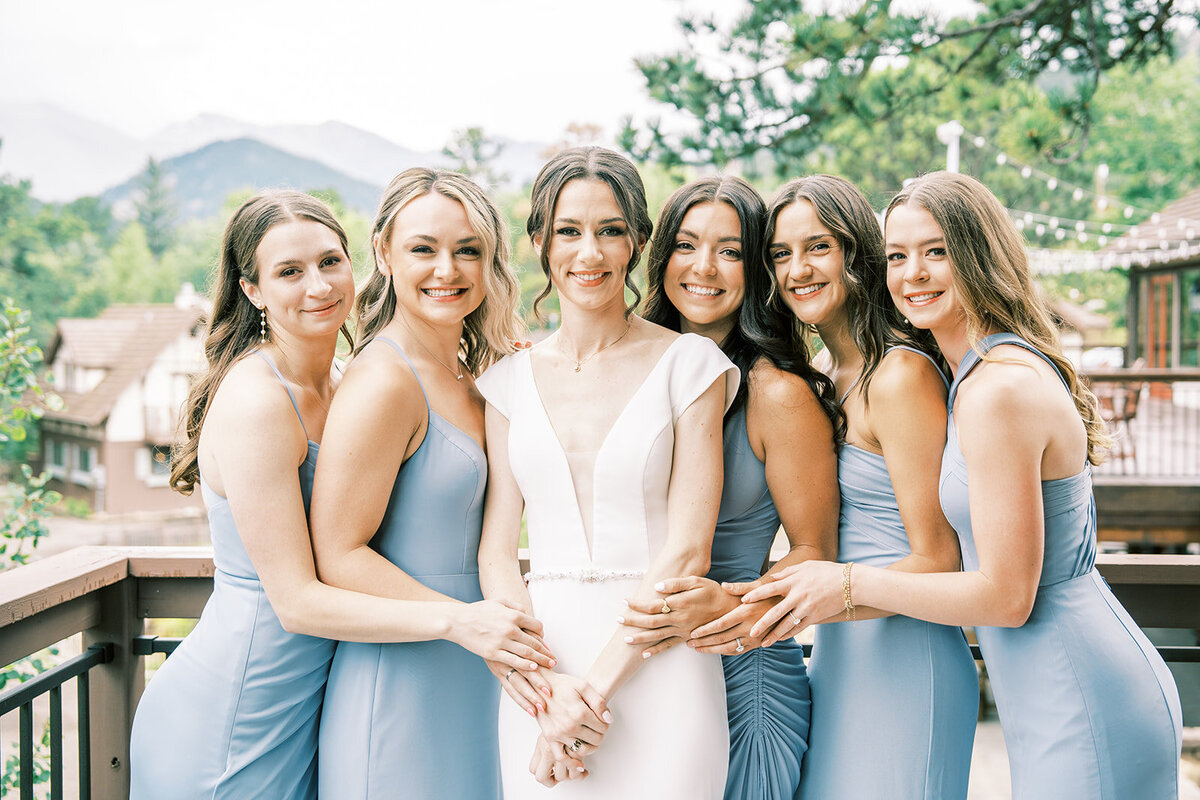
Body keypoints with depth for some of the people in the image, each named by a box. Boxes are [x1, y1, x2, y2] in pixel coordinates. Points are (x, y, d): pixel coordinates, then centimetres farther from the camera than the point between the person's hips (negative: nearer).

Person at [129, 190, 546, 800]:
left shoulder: (336, 385, 5)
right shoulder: (255, 401, -21)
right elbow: (297, 602, -22)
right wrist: (454, 619, -26)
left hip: (304, 704, 8)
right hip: (230, 723, -8)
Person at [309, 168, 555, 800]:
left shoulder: (465, 379, 10)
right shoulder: (383, 381, -16)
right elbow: (337, 556, -17)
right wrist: (461, 619, -23)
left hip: (469, 677, 8)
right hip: (400, 682, -8)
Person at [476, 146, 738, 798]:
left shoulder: (688, 364, -1)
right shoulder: (509, 382, 7)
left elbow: (687, 549, -7)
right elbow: (495, 552, 3)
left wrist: (595, 685, -12)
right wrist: (546, 685, -11)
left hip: (656, 667, -2)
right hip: (538, 676, 3)